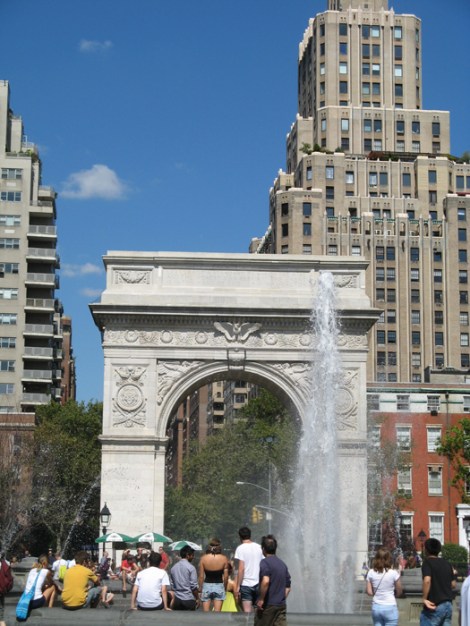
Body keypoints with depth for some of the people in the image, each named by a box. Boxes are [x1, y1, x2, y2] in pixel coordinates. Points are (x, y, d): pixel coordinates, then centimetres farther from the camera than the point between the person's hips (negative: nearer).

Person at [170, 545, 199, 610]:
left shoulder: (173, 568, 8)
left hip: (177, 600, 5)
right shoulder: (190, 567, -9)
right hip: (189, 600, -5)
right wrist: (197, 598, -1)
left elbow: (172, 586, 13)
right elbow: (193, 586, -11)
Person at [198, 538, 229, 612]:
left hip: (207, 586, 0)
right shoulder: (224, 559, -5)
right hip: (219, 586, 0)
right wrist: (225, 588, 12)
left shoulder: (203, 558, -4)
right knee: (217, 612, 1)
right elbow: (226, 576, -2)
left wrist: (200, 588, 7)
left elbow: (201, 576, -2)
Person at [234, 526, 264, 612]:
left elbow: (241, 569, -13)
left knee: (247, 612, -5)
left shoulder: (240, 548, -6)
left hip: (246, 584, -5)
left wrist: (237, 586, -9)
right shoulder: (259, 547, 8)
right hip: (258, 583, 5)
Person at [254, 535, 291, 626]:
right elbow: (288, 587, 18)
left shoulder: (265, 562, -9)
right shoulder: (283, 564, 14)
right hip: (281, 606, 6)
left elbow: (265, 581, -25)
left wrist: (261, 599, -18)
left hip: (268, 605, -6)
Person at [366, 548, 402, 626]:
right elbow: (399, 592, -1)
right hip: (390, 607, -3)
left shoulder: (371, 573, -1)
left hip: (376, 607, 3)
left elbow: (369, 592, 0)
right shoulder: (393, 573, -9)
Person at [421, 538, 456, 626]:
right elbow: (453, 584, 14)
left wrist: (424, 598, -16)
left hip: (434, 606, -6)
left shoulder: (427, 562, -7)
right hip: (448, 605, 7)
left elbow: (427, 580, -23)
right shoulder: (447, 563, 13)